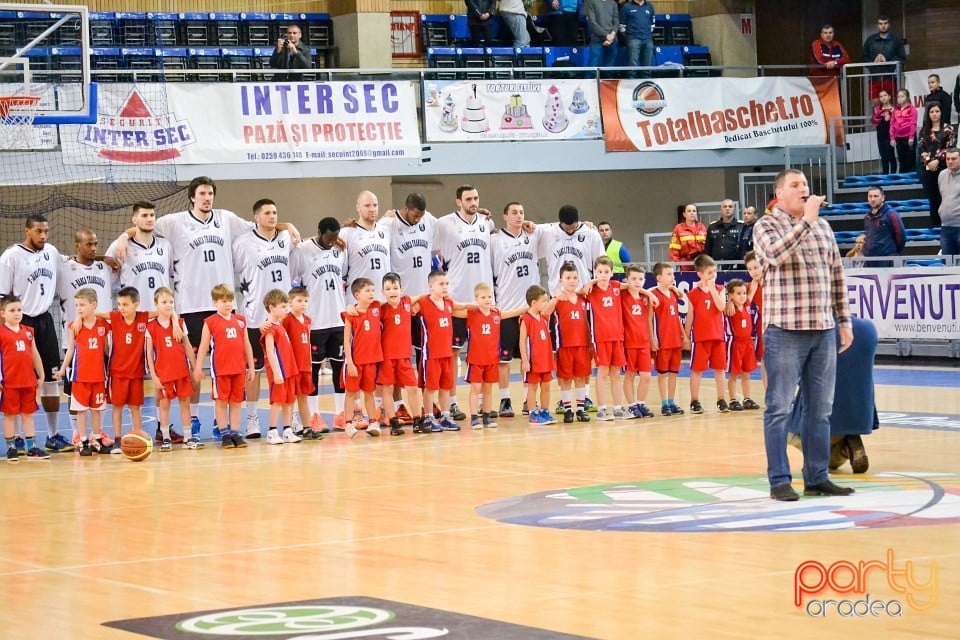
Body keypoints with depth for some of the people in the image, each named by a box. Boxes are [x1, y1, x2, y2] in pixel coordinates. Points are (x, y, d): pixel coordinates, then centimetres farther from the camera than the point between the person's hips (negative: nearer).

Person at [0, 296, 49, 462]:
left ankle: (31, 447, 13)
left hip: (28, 381, 5)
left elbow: (35, 355, 17)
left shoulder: (28, 331, 11)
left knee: (28, 414, 9)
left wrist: (41, 375, 16)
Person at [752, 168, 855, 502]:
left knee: (821, 408, 8)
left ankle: (817, 477, 15)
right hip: (785, 330, -6)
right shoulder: (767, 226, -2)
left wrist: (844, 320, 14)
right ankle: (779, 480, 2)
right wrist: (805, 221, -20)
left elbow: (836, 275, 17)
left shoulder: (823, 226, 14)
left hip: (823, 330, 6)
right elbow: (776, 254, -24)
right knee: (780, 408, -2)